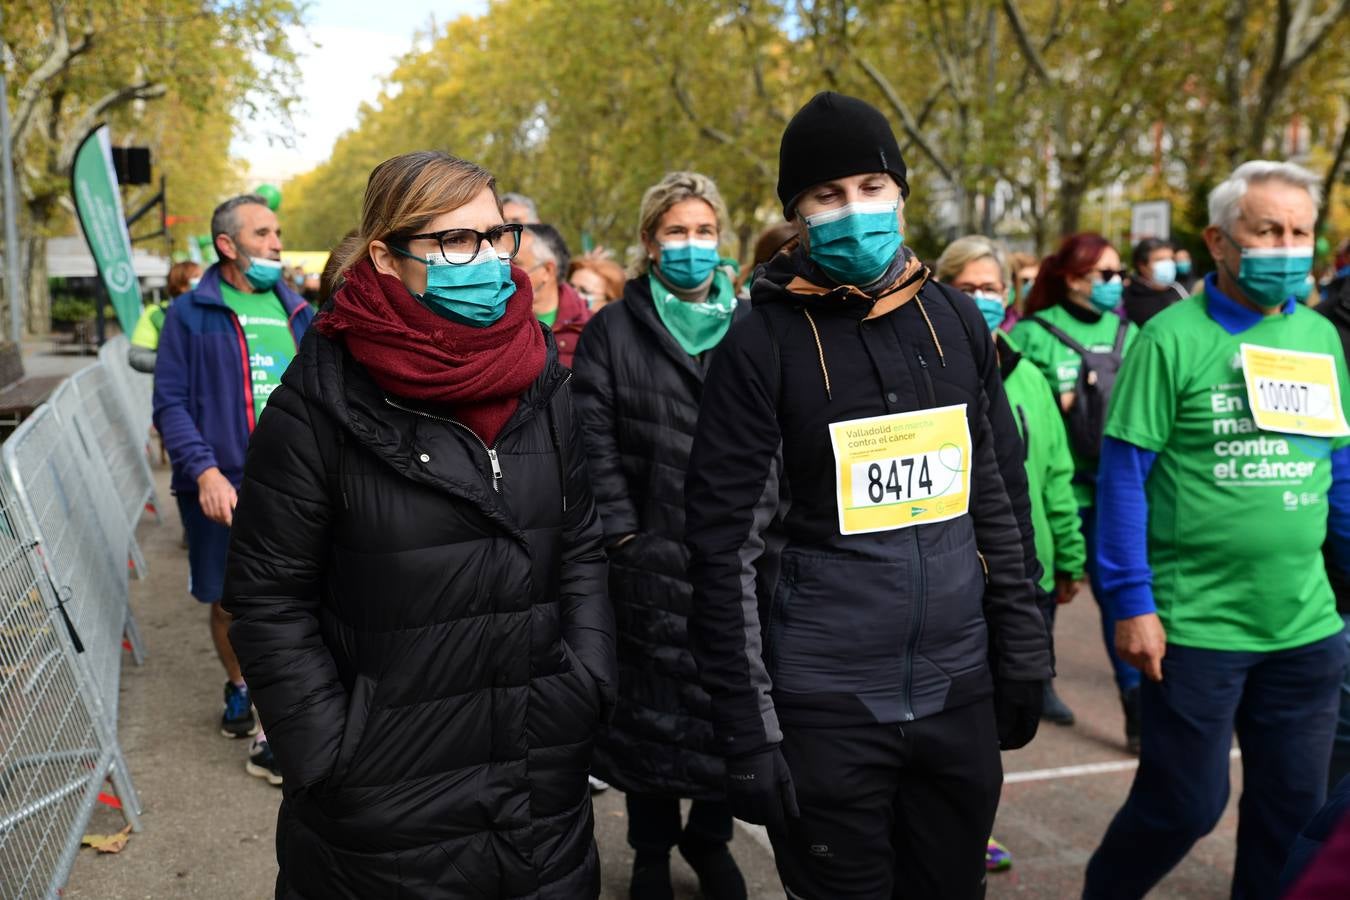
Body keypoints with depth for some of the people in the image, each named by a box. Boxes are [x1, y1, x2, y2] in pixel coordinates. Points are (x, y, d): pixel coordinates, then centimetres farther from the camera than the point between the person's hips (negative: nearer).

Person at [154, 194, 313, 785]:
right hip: (225, 487, -2)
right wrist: (204, 470, -20)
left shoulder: (296, 311, 10)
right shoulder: (191, 314, -2)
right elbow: (170, 404, -7)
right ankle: (239, 687, 42)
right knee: (230, 603, 13)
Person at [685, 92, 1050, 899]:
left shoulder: (955, 320, 4)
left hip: (960, 688, 4)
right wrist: (748, 729, -11)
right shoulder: (765, 342, -9)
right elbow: (726, 542, -10)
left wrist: (1023, 651, 9)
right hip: (826, 705, -4)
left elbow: (1003, 493, 10)